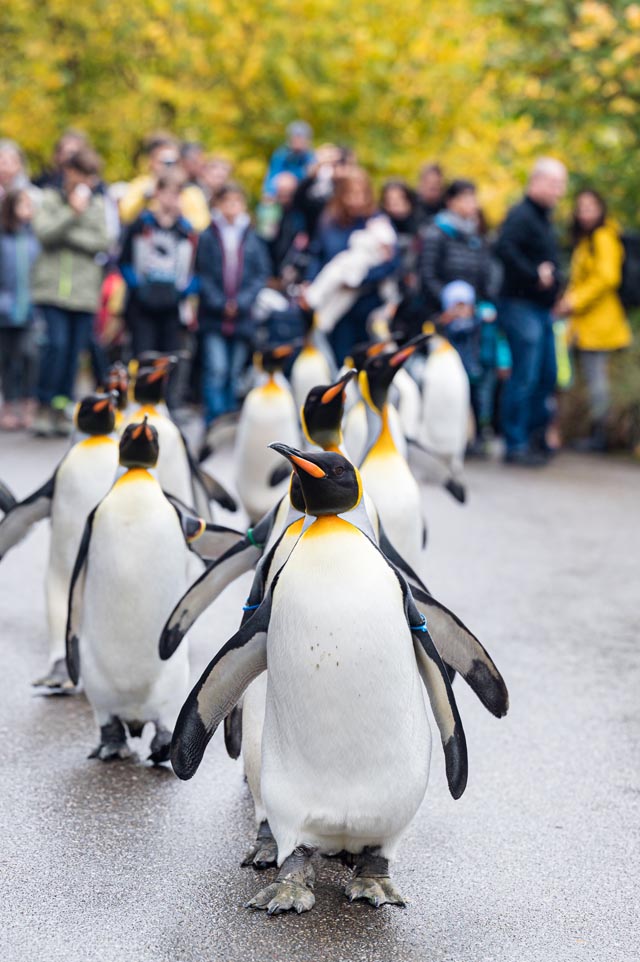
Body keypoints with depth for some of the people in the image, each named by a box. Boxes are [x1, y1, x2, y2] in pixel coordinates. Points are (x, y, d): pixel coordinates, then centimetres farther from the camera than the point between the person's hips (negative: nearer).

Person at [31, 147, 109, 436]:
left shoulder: (97, 204, 10)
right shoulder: (50, 198, 4)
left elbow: (102, 242, 0)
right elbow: (43, 232, -10)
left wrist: (69, 236, -10)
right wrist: (72, 213, -16)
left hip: (84, 290, 2)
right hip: (52, 287, -2)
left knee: (74, 350, 2)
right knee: (57, 342, -14)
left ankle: (61, 407, 13)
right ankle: (44, 405, -2)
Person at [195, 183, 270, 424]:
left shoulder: (252, 237, 5)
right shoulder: (208, 236, 0)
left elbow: (261, 274, 3)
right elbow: (202, 274, -1)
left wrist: (241, 302, -8)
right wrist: (219, 304, -10)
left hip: (242, 317, 2)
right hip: (213, 316, -2)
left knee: (234, 373, 9)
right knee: (216, 369, -11)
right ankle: (214, 420, -8)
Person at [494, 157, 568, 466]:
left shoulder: (543, 218, 18)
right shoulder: (521, 214, -13)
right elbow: (504, 247, -30)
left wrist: (552, 275, 12)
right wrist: (534, 275, -24)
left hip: (542, 309, 10)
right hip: (521, 305, -10)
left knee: (547, 376, 13)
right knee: (525, 378, -9)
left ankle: (535, 438, 25)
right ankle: (516, 444, -3)